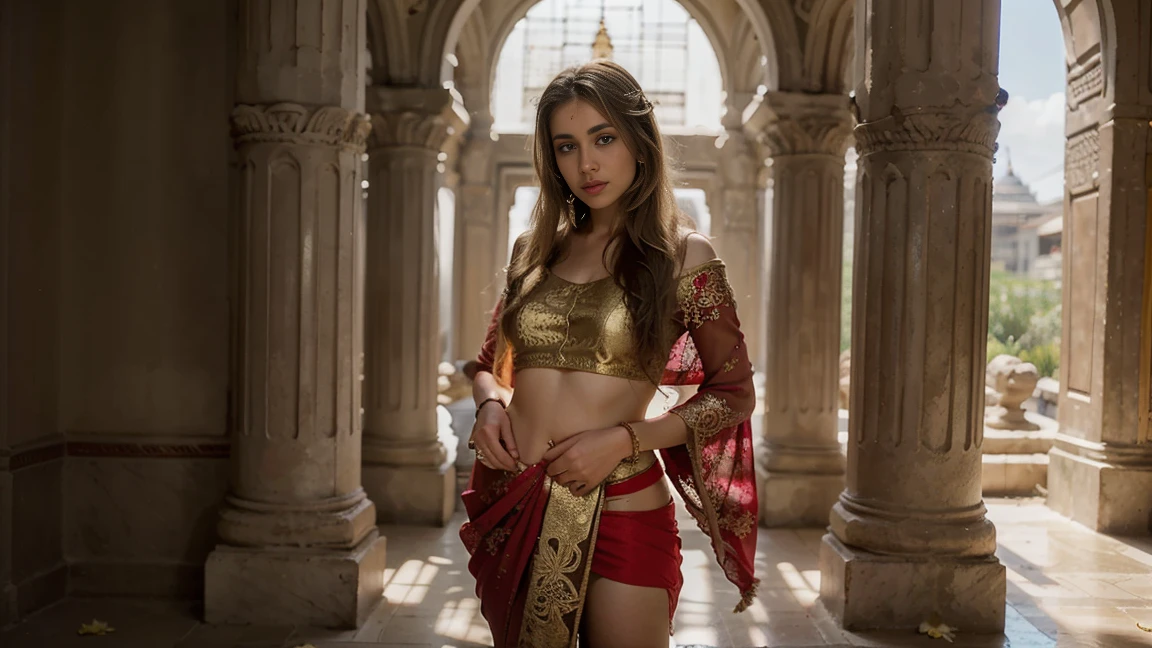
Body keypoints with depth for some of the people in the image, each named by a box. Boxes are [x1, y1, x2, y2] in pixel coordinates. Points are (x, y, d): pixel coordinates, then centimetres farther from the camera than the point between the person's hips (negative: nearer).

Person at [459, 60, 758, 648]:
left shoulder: (683, 255, -4)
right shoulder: (534, 250, 7)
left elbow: (733, 394, -2)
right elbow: (491, 362, 18)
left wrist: (623, 439, -14)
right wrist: (490, 404, -5)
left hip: (621, 513, -4)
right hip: (514, 508, 4)